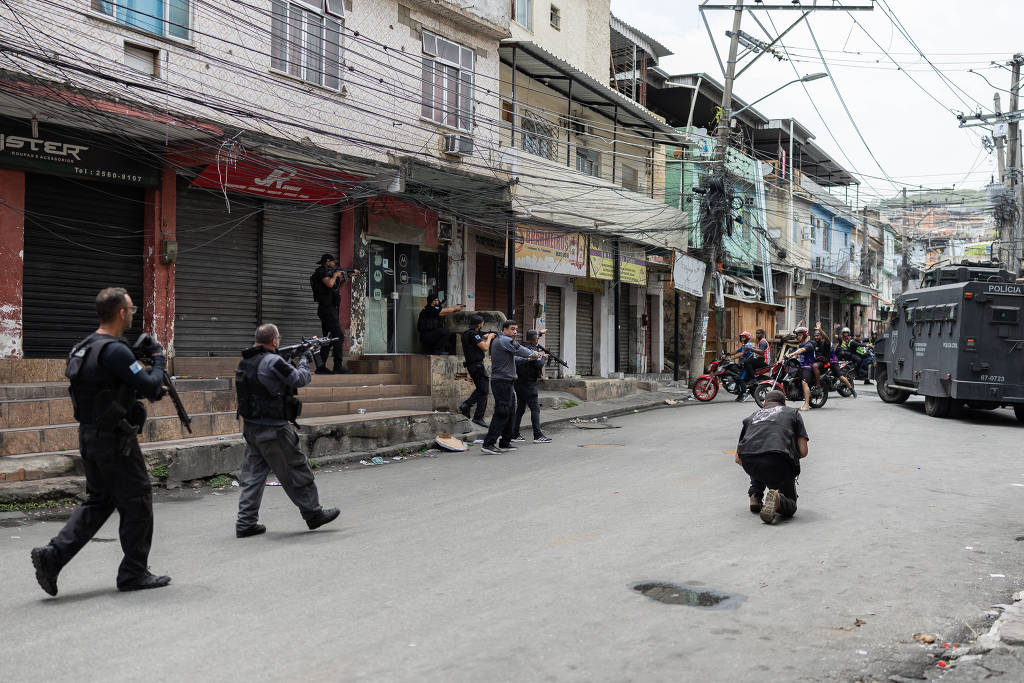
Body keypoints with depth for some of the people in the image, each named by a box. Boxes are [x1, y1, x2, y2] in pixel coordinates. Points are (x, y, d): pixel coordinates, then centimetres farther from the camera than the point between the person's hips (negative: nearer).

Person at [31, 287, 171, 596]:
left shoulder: (83, 347, 12)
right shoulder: (115, 350, -19)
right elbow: (149, 387, -20)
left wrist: (150, 389, 14)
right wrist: (159, 360, -2)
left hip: (89, 435, 9)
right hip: (114, 438, -9)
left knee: (99, 502, 17)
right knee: (137, 502, 4)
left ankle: (53, 554, 5)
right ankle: (134, 573, 12)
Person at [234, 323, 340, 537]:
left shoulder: (245, 362, 9)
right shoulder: (272, 362, -18)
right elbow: (301, 379, -10)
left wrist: (293, 361, 17)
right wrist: (304, 360, 7)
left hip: (251, 428, 8)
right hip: (273, 431, -8)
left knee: (252, 475, 12)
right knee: (296, 472, 4)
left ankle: (246, 523, 13)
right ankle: (314, 514, 15)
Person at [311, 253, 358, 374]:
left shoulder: (328, 273, 21)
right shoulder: (322, 272, -7)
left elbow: (342, 281, 35)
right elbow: (329, 283, -25)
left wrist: (352, 274, 27)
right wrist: (335, 275, -8)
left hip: (328, 310, 10)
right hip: (328, 309, -10)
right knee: (339, 336, -12)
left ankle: (321, 367, 9)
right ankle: (338, 366, -15)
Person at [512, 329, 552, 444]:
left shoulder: (521, 347, 11)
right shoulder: (532, 350, -15)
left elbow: (531, 339, 32)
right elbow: (539, 364, -22)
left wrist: (540, 332, 43)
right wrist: (544, 357, -3)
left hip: (519, 382, 9)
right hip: (528, 383, -9)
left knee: (520, 409, 13)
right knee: (535, 409, -8)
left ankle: (515, 434, 15)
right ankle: (538, 435, -11)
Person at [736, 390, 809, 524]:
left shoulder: (751, 416, 31)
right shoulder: (793, 413, 25)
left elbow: (738, 459, 31)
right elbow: (803, 452, 14)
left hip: (749, 463, 3)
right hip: (778, 461, -3)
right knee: (790, 505, 17)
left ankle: (754, 495, 20)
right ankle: (777, 500, -17)